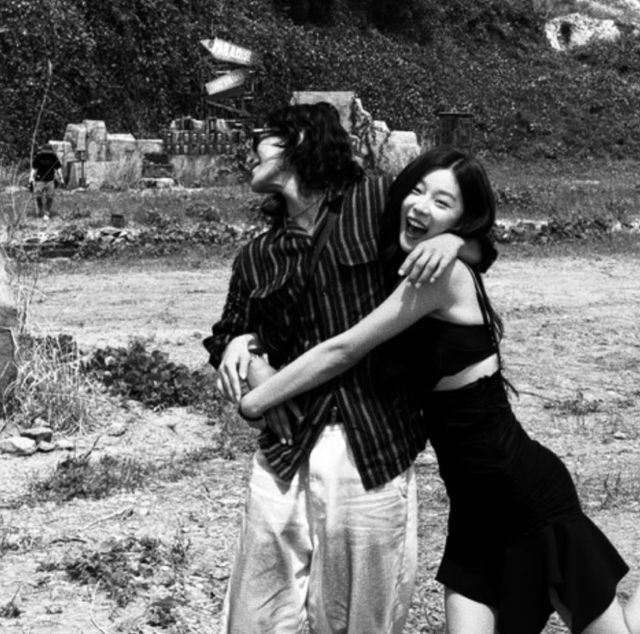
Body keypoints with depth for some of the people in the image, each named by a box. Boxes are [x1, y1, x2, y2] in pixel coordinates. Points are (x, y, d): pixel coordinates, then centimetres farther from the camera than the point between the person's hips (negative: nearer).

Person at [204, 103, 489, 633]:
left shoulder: (378, 202, 1)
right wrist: (235, 346, -2)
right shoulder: (256, 258, 13)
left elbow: (478, 234, 8)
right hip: (286, 451, 3)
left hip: (374, 453, -3)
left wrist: (452, 241, -14)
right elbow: (229, 333, 21)